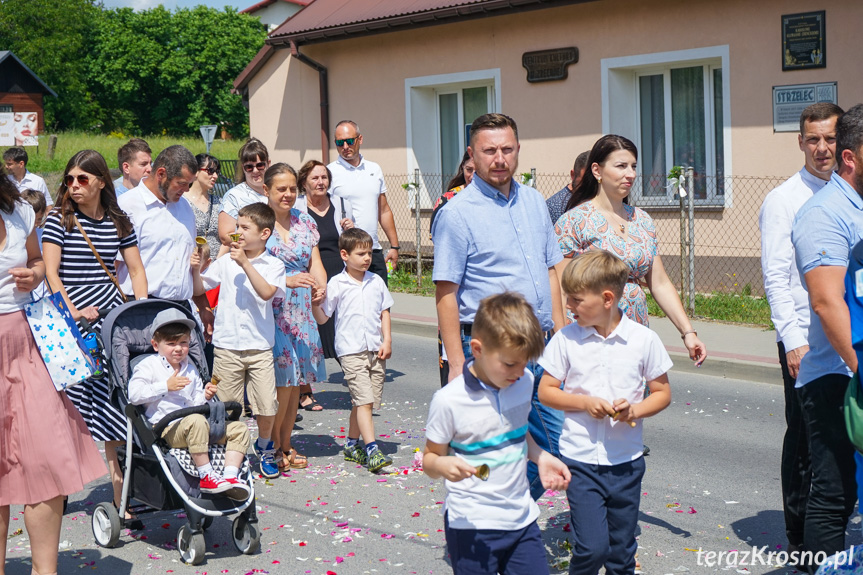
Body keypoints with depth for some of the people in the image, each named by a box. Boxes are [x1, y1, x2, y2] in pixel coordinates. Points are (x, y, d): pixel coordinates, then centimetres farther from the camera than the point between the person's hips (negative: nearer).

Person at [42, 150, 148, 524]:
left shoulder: (119, 223, 9)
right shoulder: (59, 220, 0)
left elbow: (136, 270, 14)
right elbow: (50, 272, -5)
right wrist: (73, 312, -15)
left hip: (112, 316, 3)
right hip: (72, 324, -2)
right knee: (71, 401, -2)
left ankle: (121, 489, 6)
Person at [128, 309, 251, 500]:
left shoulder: (190, 369, 22)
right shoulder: (148, 366, 3)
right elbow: (134, 395, -11)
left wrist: (205, 396, 1)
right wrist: (165, 386, -13)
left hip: (193, 425, 7)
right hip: (166, 427, -7)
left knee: (239, 428, -4)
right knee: (196, 421, -39)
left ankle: (230, 476, -18)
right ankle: (206, 476, -31)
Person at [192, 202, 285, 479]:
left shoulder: (273, 265, -1)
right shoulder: (225, 262, 5)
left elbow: (266, 292, -20)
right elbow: (199, 290, 12)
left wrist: (245, 263, -24)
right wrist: (196, 270, -6)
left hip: (260, 348, -1)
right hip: (227, 346, 2)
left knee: (267, 407, -2)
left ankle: (264, 448, 25)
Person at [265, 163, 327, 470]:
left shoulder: (305, 222, 12)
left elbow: (315, 262, 11)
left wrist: (321, 285, -11)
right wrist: (287, 280, -25)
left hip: (302, 312, 5)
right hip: (271, 312, -5)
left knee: (296, 380, 8)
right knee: (282, 380, -9)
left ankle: (286, 445, 20)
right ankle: (272, 447, 7)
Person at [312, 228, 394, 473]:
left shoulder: (376, 281, 9)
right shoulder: (336, 284, -2)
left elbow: (384, 312, 15)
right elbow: (322, 318, 0)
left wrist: (387, 341, 5)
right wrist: (314, 304, -20)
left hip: (376, 350, 4)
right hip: (351, 350, -4)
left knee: (364, 401, 9)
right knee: (363, 400, -12)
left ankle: (352, 445, 23)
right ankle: (372, 450, -14)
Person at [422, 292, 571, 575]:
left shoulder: (524, 382, 2)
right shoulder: (448, 400, -15)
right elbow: (430, 458, -6)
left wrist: (541, 457, 3)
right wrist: (443, 465, -28)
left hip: (522, 518, 5)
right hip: (472, 527, -5)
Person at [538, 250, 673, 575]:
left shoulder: (644, 339, -3)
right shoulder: (566, 339, -3)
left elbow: (662, 393, 5)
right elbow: (545, 391, 3)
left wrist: (635, 409, -14)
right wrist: (585, 403, -13)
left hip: (626, 461, 1)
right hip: (581, 459, -1)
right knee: (592, 547, -8)